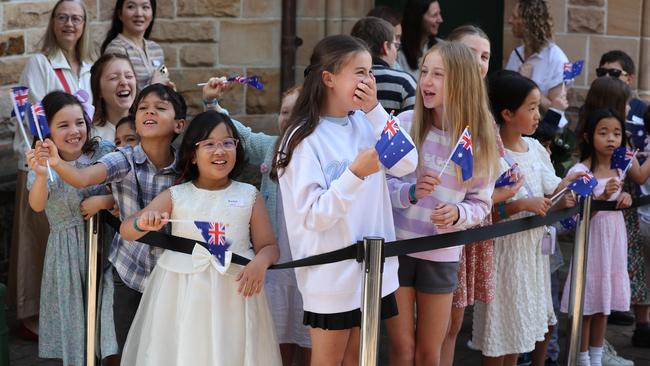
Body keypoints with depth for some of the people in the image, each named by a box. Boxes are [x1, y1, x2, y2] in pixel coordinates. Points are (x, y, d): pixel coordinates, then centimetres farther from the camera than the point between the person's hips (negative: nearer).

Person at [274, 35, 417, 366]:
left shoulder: (365, 124, 4)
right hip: (332, 274, -6)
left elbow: (408, 165, -7)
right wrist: (356, 173, -30)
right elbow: (313, 216, -20)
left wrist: (375, 111, -11)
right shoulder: (306, 138, -15)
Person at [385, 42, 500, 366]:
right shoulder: (404, 124, -10)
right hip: (396, 248, -1)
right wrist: (409, 192, -23)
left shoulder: (480, 139, -6)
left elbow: (481, 203, 0)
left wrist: (458, 214, -20)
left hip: (442, 255, 1)